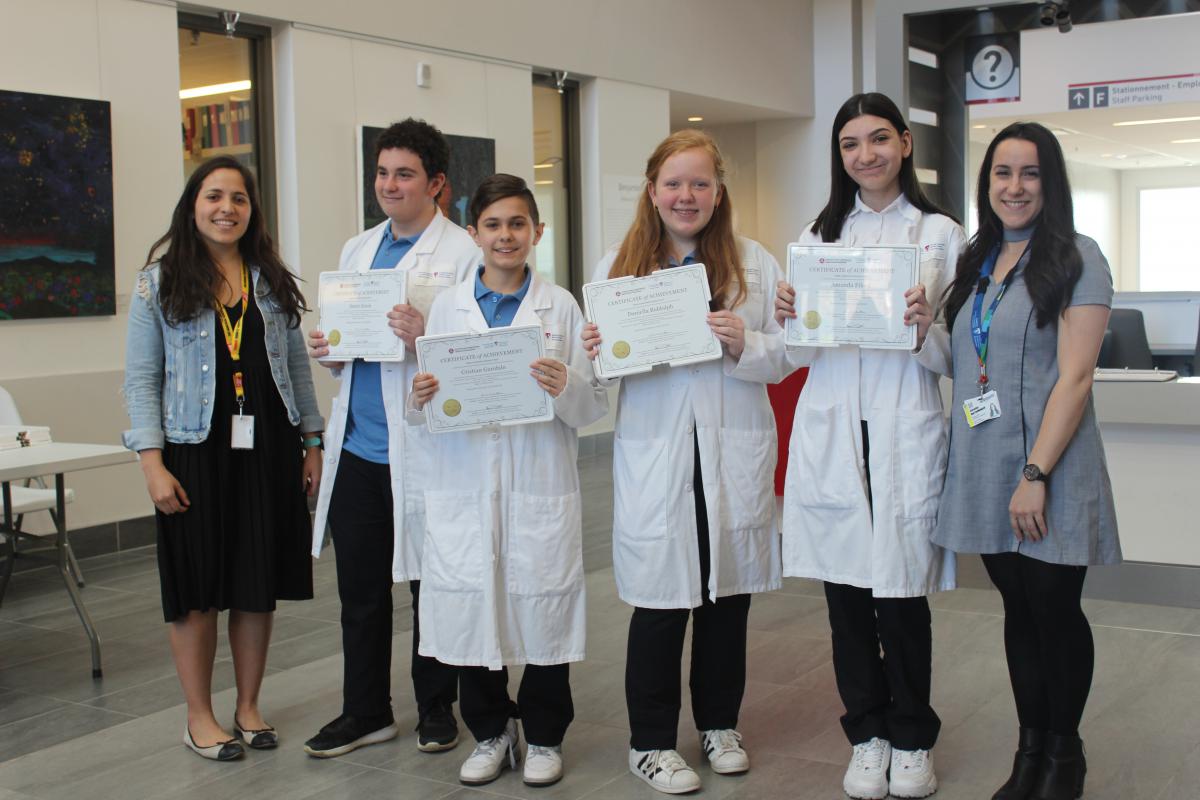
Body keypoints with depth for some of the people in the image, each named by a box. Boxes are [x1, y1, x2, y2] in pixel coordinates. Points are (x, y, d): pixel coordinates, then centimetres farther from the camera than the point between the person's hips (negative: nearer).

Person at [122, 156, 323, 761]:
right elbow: (142, 378, -3)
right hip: (196, 454, -3)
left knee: (259, 585, 8)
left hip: (267, 450, 3)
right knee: (197, 590, 4)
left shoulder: (271, 280, 10)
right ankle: (199, 717, 18)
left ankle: (248, 708, 24)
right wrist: (153, 462, -11)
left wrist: (312, 443, 7)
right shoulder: (159, 282, 0)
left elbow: (297, 366, 12)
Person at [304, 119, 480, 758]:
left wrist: (426, 337, -27)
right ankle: (365, 712, 26)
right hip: (357, 447, 6)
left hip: (424, 448, -6)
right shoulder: (356, 250, 16)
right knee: (360, 589, 12)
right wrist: (325, 351, 0)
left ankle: (436, 709, 25)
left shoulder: (462, 254, -6)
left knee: (431, 586, 8)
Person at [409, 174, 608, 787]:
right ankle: (490, 733, 28)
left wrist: (565, 387, -20)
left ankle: (544, 736, 26)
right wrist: (422, 397, -14)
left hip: (540, 488, -2)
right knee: (470, 608, 7)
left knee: (543, 608, 5)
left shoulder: (559, 306, 2)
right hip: (465, 487, 2)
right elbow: (424, 413, 8)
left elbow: (595, 408, 0)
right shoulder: (447, 307, 7)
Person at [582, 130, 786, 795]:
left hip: (734, 455, 1)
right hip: (654, 457, -1)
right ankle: (650, 741, 18)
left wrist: (743, 345, -17)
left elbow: (782, 358, 2)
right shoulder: (617, 267, 5)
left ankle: (719, 724, 32)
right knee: (660, 600, 3)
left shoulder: (755, 263, 5)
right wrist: (596, 354, -15)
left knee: (727, 595, 13)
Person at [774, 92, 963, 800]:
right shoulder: (819, 237, 13)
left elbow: (953, 360, 2)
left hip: (906, 435, -2)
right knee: (845, 593, 8)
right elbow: (802, 355, 13)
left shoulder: (940, 234, 5)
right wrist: (788, 320, -8)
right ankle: (867, 736, 25)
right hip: (832, 433, 3)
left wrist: (926, 330, -19)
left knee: (902, 595, 2)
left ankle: (912, 741, 22)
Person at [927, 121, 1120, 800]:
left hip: (1050, 470, -5)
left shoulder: (1075, 259, -7)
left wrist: (1036, 473, -19)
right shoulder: (976, 263, 13)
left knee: (1055, 612, 4)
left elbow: (1074, 376, -15)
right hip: (985, 469, 5)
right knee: (1019, 610, 13)